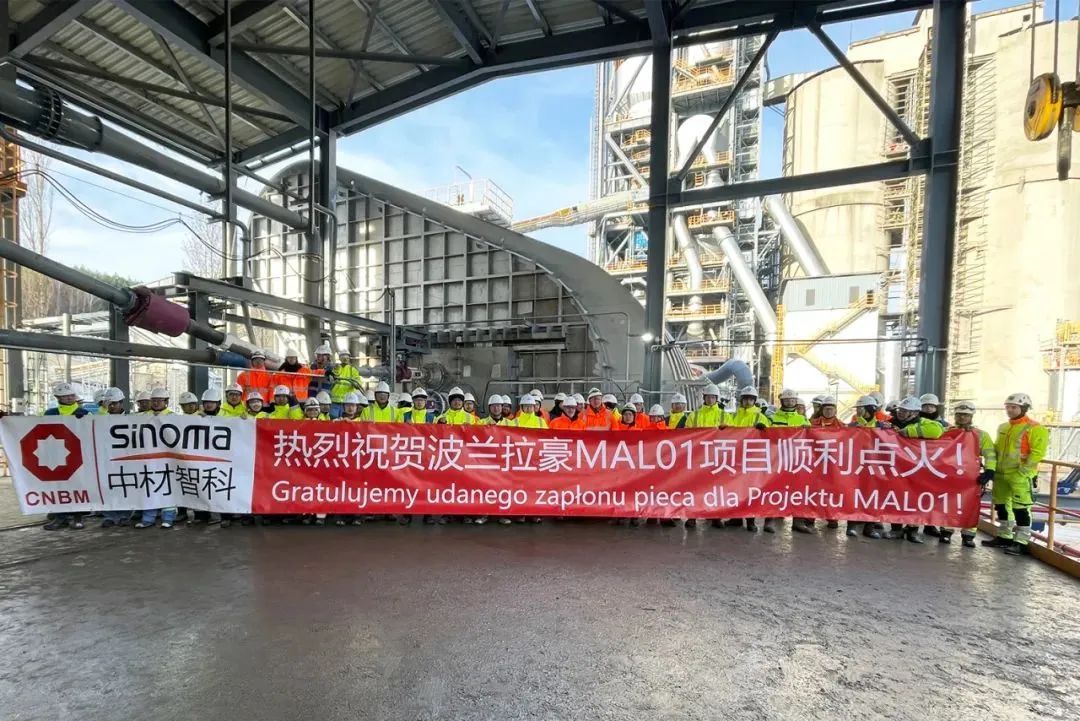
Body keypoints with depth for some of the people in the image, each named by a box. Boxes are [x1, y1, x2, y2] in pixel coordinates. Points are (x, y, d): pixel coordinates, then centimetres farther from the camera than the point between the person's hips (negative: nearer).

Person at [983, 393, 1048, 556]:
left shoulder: (1035, 429, -7)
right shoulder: (1002, 427, 15)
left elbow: (1037, 452, -14)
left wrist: (1023, 470, -17)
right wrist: (993, 468, 13)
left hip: (1020, 475, -8)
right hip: (1001, 473, 8)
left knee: (1020, 508, -6)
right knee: (1001, 506, 14)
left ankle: (1021, 543, 1)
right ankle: (1004, 537, 24)